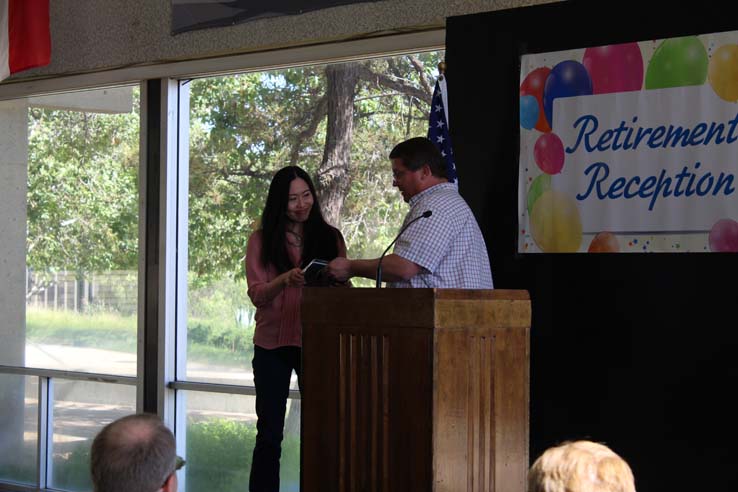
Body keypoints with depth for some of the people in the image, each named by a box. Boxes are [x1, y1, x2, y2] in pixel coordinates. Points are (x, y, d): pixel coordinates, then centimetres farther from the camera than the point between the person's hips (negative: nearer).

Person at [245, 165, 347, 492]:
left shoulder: (331, 238, 7)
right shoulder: (262, 241, 5)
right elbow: (257, 295, -4)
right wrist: (286, 280, -23)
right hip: (273, 344, 0)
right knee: (269, 434, 4)